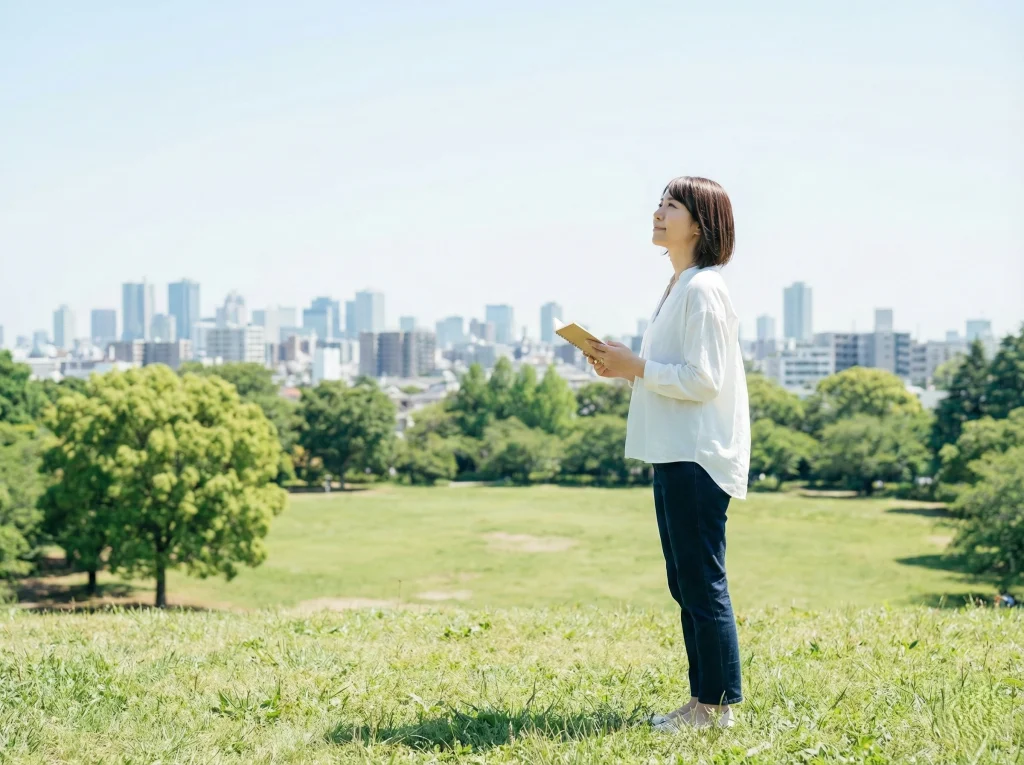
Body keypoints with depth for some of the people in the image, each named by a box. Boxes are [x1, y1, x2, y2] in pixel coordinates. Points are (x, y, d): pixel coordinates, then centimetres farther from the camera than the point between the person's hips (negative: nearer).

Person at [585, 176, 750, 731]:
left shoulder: (703, 290, -14)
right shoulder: (678, 288, 17)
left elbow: (703, 380, -20)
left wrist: (634, 367, -14)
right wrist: (624, 367, 8)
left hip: (698, 460, -11)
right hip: (675, 456, 11)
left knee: (704, 585, -4)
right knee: (686, 585, 14)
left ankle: (719, 705, 4)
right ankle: (702, 699, 22)